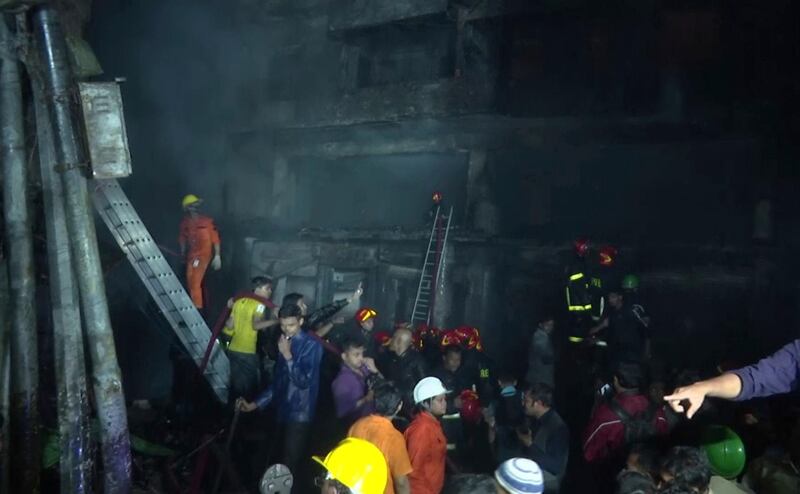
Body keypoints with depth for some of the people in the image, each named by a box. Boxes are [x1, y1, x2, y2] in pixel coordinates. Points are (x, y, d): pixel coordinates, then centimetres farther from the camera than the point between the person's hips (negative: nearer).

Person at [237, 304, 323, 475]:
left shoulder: (311, 345, -10)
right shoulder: (285, 343, 10)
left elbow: (304, 381, -19)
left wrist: (287, 356, -20)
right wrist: (255, 404, 12)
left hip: (299, 414, -7)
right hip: (282, 411, 7)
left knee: (289, 465, -9)